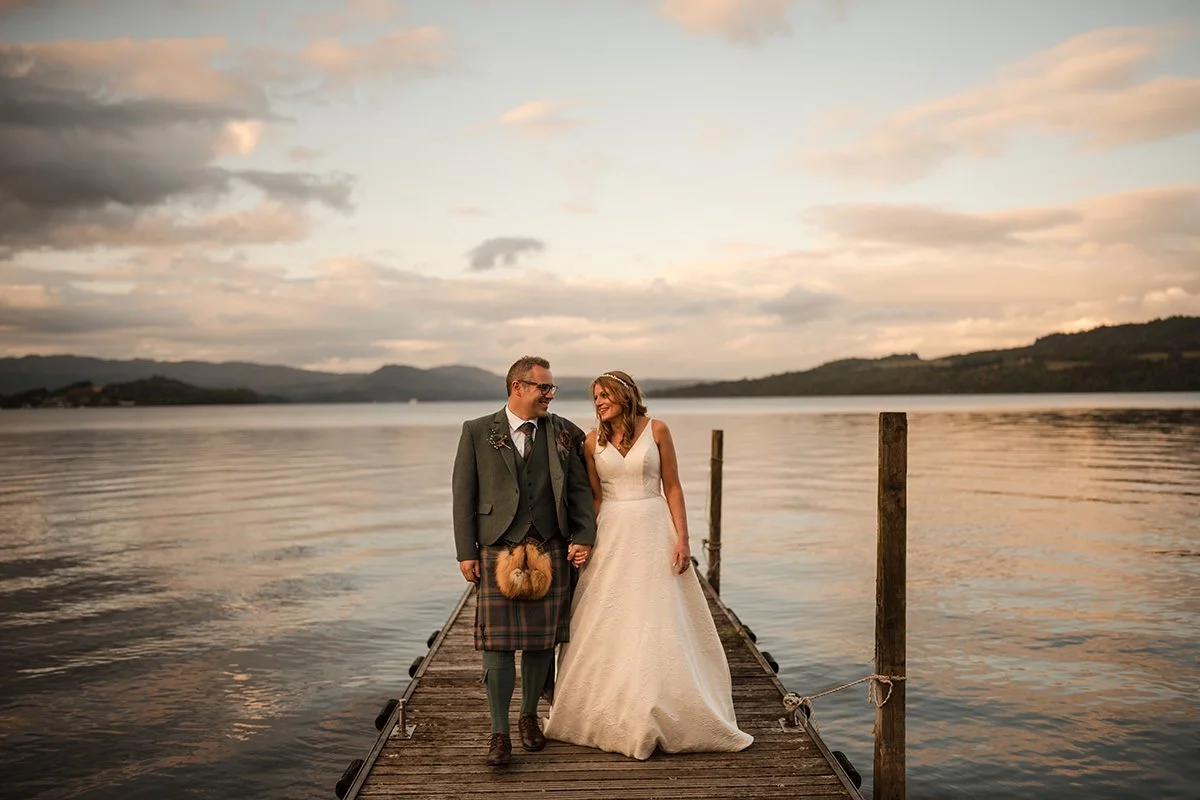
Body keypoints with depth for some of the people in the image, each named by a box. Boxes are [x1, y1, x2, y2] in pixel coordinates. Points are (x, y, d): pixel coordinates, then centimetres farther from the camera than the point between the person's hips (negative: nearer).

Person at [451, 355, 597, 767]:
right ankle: (499, 732, 10)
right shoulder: (477, 432, 3)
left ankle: (529, 716, 29)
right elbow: (464, 495, 3)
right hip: (498, 550, -2)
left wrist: (583, 536, -4)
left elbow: (580, 488, 9)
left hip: (550, 549, 2)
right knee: (498, 641, -2)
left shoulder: (563, 432, 9)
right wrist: (466, 552, -2)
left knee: (541, 640, 8)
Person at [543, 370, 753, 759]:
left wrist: (682, 538, -6)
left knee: (659, 624, -1)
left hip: (653, 533, -2)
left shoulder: (656, 430, 0)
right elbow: (594, 497, 11)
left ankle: (666, 715, 12)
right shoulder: (593, 442, 6)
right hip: (611, 537, 2)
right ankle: (610, 716, 18)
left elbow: (672, 487, 1)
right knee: (607, 629, 4)